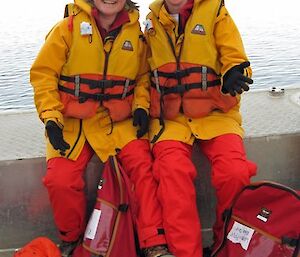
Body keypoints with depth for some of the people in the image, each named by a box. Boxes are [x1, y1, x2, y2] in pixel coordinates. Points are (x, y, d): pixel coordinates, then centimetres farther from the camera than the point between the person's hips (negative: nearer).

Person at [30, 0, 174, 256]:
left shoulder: (136, 33, 5)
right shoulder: (68, 27, -3)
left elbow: (144, 76, 13)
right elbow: (43, 73, -3)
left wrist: (141, 106, -5)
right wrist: (50, 117, -13)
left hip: (118, 121, 1)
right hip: (70, 121, -1)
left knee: (143, 164, -22)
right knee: (60, 180, -18)